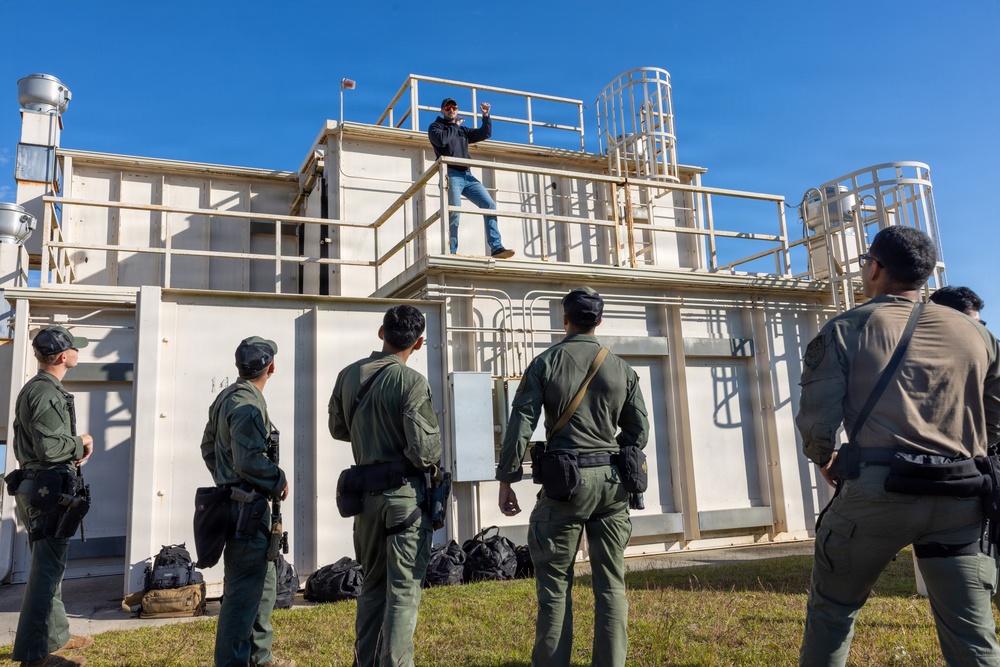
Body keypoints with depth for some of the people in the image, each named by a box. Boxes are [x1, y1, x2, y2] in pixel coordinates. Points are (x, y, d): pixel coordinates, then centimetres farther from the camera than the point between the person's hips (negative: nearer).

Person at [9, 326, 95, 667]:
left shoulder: (34, 388, 16)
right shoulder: (47, 393, -17)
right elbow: (49, 447, -24)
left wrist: (73, 449, 7)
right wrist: (80, 444, -7)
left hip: (37, 484, 11)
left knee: (49, 566, 17)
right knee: (48, 567, -6)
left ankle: (56, 636, 29)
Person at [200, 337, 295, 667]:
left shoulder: (226, 397, 11)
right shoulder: (247, 405, -20)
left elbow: (208, 447, 19)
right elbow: (250, 461, -27)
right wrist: (279, 480, -12)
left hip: (232, 498, 10)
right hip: (247, 509, -10)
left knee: (264, 583, 20)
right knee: (243, 592, -1)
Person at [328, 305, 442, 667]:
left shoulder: (348, 376, 4)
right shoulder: (412, 382, -15)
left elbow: (338, 429, 18)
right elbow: (424, 451, -18)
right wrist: (434, 455, 3)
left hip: (366, 492, 6)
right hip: (406, 493, -6)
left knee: (372, 585, 20)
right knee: (403, 590, 1)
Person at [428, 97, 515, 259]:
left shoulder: (463, 130, 28)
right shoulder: (436, 126, 12)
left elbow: (485, 134, 22)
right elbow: (441, 140, -11)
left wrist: (486, 115, 10)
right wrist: (455, 126, 2)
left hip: (467, 175, 6)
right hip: (451, 175, -6)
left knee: (490, 205, -7)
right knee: (454, 213, -15)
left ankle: (496, 248, -10)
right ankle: (451, 254, -13)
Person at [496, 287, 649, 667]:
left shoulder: (546, 363, -1)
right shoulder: (621, 368, 7)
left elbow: (521, 424, -6)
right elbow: (639, 430, 11)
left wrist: (506, 480, -2)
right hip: (612, 482, 3)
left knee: (555, 583, 6)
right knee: (611, 584, 10)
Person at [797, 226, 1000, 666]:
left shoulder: (848, 328, 1)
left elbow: (816, 419, -6)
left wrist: (824, 461, 13)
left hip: (877, 491, -3)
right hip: (961, 499, 4)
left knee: (831, 611, 14)